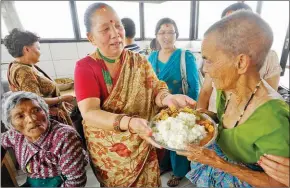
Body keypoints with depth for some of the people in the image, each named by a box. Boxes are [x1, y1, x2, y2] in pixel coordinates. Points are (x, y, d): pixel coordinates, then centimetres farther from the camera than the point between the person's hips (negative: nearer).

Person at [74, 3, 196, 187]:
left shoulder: (140, 61, -4)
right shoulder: (85, 67, -13)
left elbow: (156, 89, -11)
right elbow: (89, 113, -24)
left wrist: (166, 98, -35)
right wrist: (129, 123, -41)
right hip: (107, 152, -1)